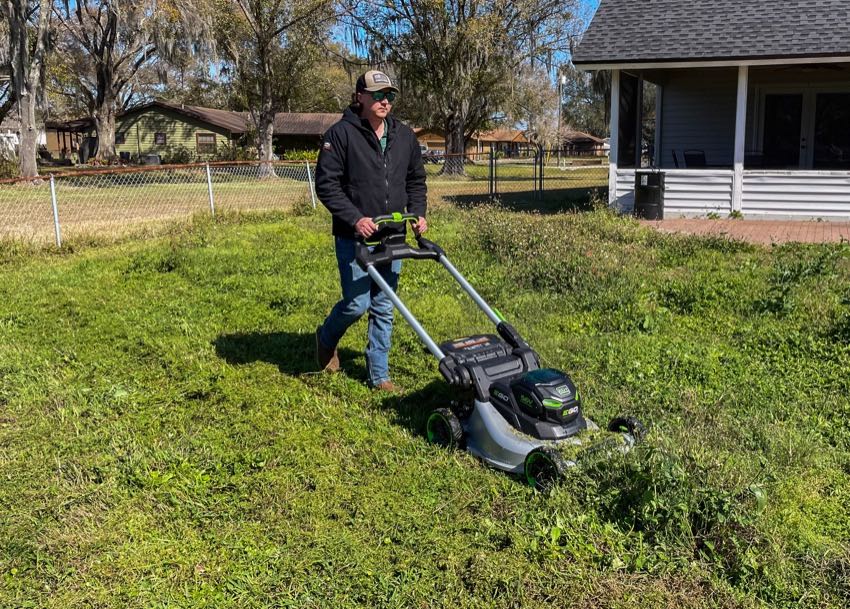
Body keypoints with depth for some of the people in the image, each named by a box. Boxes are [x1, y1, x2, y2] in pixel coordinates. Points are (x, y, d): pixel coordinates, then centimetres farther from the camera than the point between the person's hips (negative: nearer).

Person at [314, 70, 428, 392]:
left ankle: (379, 375, 18)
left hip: (392, 237, 5)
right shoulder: (341, 134, -9)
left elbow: (416, 180, 18)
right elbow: (326, 184, -10)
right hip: (354, 237, -5)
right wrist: (355, 219, -19)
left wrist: (418, 213, 2)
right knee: (357, 303, -6)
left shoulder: (404, 136, 8)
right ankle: (326, 339, 26)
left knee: (384, 308, 8)